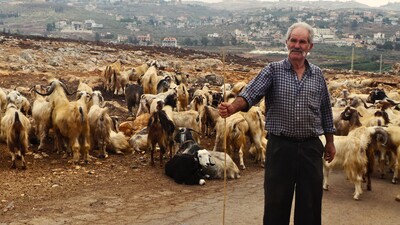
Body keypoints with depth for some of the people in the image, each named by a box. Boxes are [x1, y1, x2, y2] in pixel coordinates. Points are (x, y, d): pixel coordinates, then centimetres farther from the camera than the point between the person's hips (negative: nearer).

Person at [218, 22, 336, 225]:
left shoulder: (317, 75, 7)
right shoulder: (273, 70, -2)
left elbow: (325, 110, 14)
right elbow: (251, 93, -17)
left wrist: (330, 142, 15)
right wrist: (232, 107, -37)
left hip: (311, 147, 3)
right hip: (280, 146, -2)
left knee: (310, 202, 11)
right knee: (276, 202, 7)